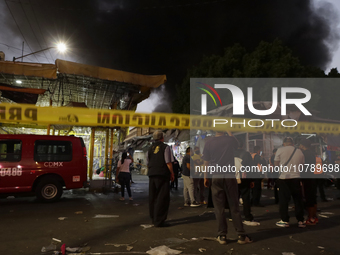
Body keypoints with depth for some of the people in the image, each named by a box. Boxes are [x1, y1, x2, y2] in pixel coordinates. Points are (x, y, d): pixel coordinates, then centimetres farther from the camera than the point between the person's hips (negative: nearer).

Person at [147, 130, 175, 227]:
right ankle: (159, 221, -2)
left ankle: (153, 219, 25)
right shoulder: (165, 147, -4)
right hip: (162, 175, -6)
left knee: (152, 197, 14)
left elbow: (148, 164, 16)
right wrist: (172, 174, -1)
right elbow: (168, 163, -10)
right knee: (163, 198, -2)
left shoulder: (150, 148, 13)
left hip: (152, 175, 6)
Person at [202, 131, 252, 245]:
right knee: (234, 206, 7)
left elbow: (206, 162, 0)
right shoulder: (230, 140, -2)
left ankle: (222, 236, 11)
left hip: (216, 177, 0)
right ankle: (241, 235, 11)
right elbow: (237, 145, 23)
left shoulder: (209, 142, -2)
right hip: (230, 176, 0)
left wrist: (205, 178, 9)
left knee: (219, 207, 5)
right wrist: (229, 131, 27)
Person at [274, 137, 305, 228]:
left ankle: (285, 221, 9)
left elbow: (276, 164, -1)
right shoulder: (299, 151, 7)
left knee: (283, 200, 5)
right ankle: (300, 221, 16)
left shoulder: (280, 150, -3)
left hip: (284, 178, -3)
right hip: (296, 177, 3)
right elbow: (302, 165, 14)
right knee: (298, 200, 12)